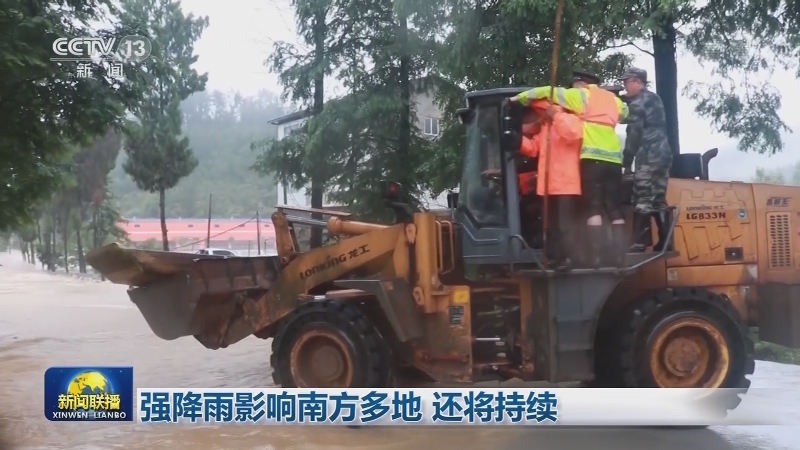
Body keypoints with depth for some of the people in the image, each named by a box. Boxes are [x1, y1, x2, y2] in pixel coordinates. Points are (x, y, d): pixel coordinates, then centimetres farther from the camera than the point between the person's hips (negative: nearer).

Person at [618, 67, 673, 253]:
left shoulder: (637, 102, -6)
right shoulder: (655, 98, 21)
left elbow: (633, 134, -11)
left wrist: (626, 161, -7)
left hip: (648, 157, -9)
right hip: (663, 154, 9)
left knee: (643, 201, -10)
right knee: (659, 201, 10)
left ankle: (639, 245, -13)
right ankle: (665, 243, 10)